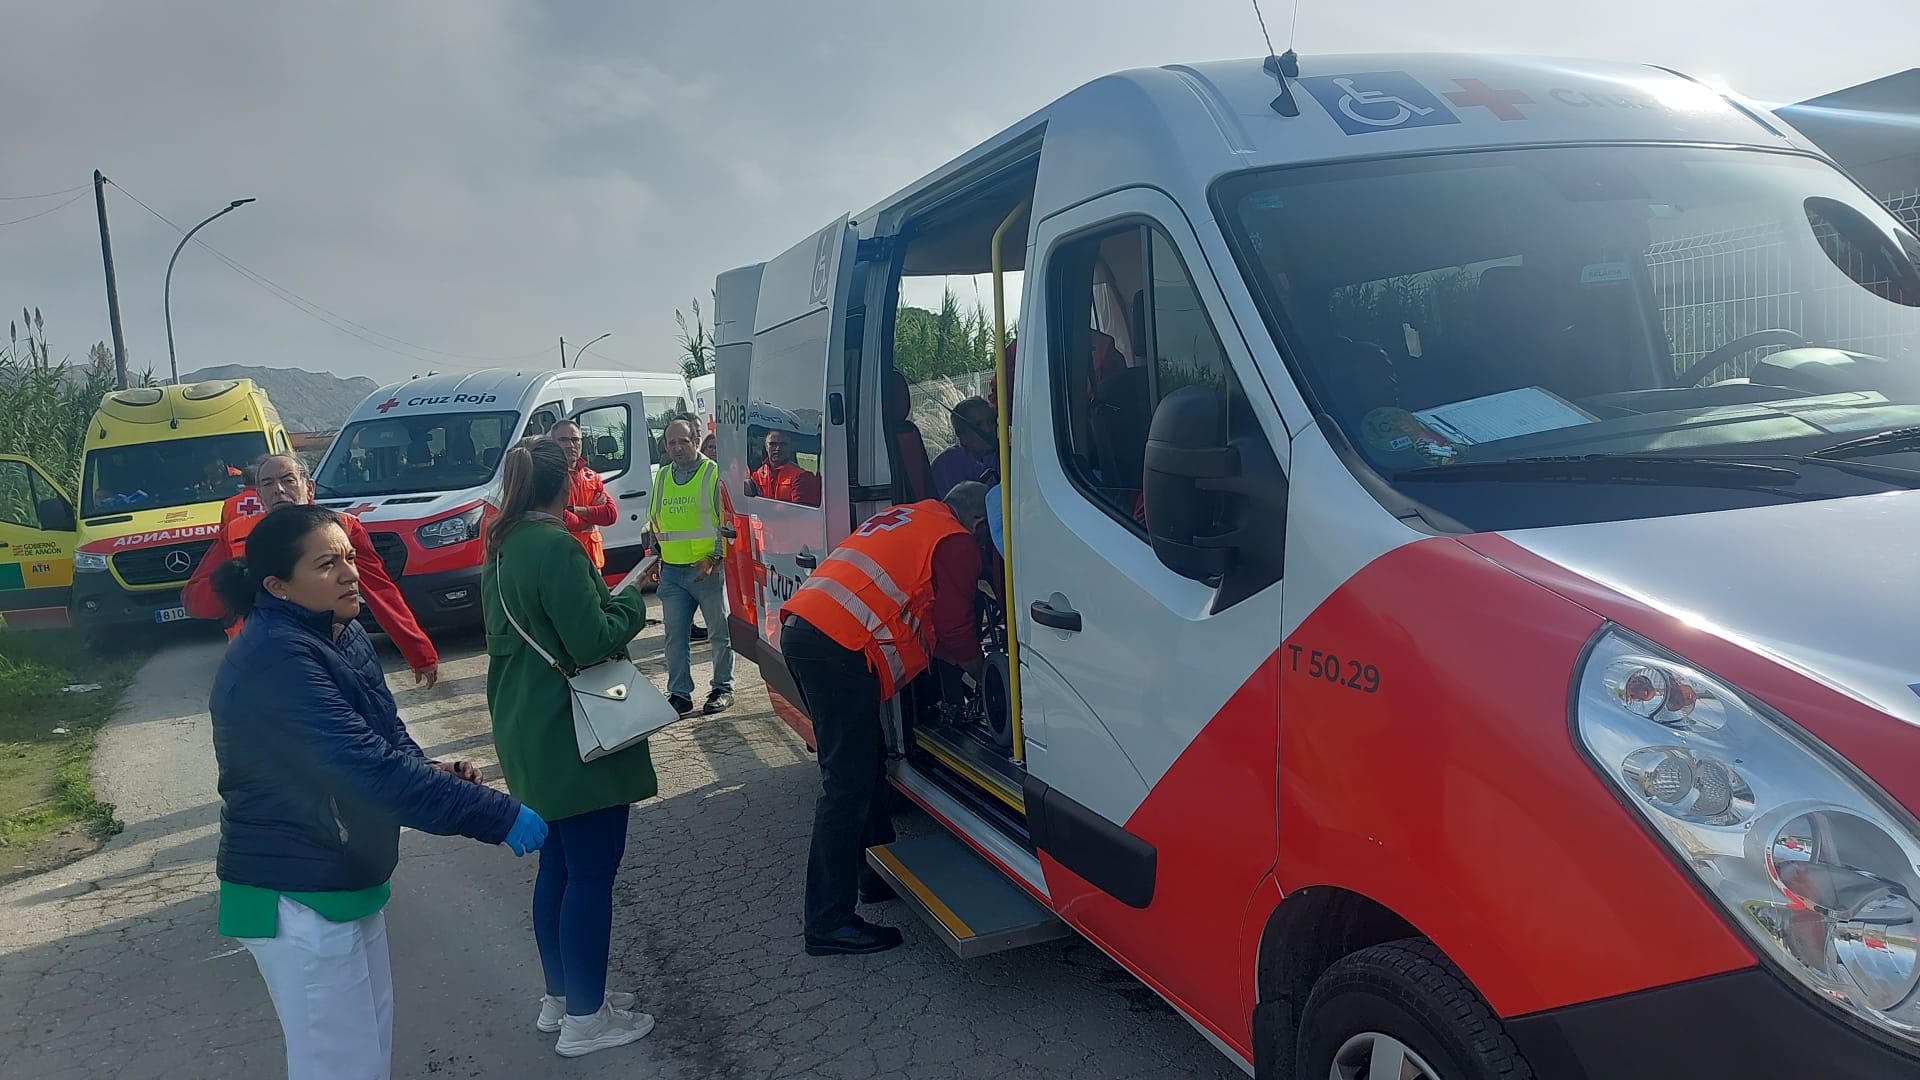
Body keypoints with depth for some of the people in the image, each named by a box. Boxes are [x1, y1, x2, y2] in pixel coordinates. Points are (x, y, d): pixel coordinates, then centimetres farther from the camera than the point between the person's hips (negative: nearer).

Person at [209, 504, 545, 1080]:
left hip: (350, 877, 9)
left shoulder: (340, 633, 3)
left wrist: (427, 770, -9)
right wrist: (500, 817, -31)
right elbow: (369, 769, -32)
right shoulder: (276, 660, -26)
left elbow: (384, 733, 13)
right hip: (297, 900, -9)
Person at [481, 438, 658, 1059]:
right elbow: (595, 642, -23)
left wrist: (607, 600, 15)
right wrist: (631, 601, -6)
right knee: (591, 873, 1)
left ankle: (560, 997, 32)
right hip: (574, 736, -10)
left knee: (557, 865, 19)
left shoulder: (502, 548, 10)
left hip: (529, 734, 10)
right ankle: (585, 1019, 11)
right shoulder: (555, 547, -20)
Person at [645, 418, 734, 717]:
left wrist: (714, 558, -14)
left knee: (719, 632, 4)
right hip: (671, 571, 5)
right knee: (676, 635, 7)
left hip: (709, 569, -5)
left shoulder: (714, 474, -4)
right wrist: (654, 558, 14)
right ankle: (679, 693, 15)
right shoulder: (661, 478, 13)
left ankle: (722, 689, 16)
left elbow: (727, 522, -7)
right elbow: (653, 523, 22)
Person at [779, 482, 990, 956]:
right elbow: (954, 631, 1)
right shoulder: (957, 543, 0)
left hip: (799, 627, 10)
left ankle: (879, 871, 34)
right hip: (840, 648, -10)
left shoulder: (904, 517, 26)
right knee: (849, 786, -5)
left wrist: (960, 657, 32)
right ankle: (829, 924, 0)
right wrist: (980, 671, 20)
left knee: (867, 762, 21)